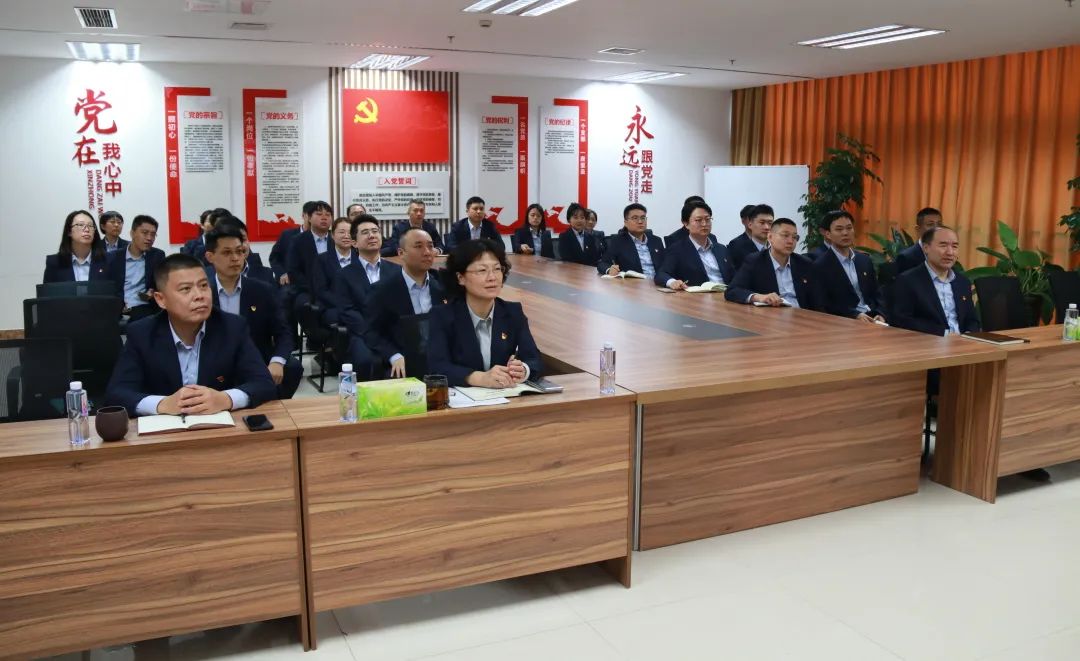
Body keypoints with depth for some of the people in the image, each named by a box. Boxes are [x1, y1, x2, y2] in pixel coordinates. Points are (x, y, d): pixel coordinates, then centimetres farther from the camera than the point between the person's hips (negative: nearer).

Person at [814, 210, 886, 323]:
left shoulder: (865, 260, 16)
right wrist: (855, 316, -19)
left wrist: (880, 314, -2)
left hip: (871, 318, 5)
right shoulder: (820, 266, -4)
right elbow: (824, 305, -9)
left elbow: (876, 294, 17)